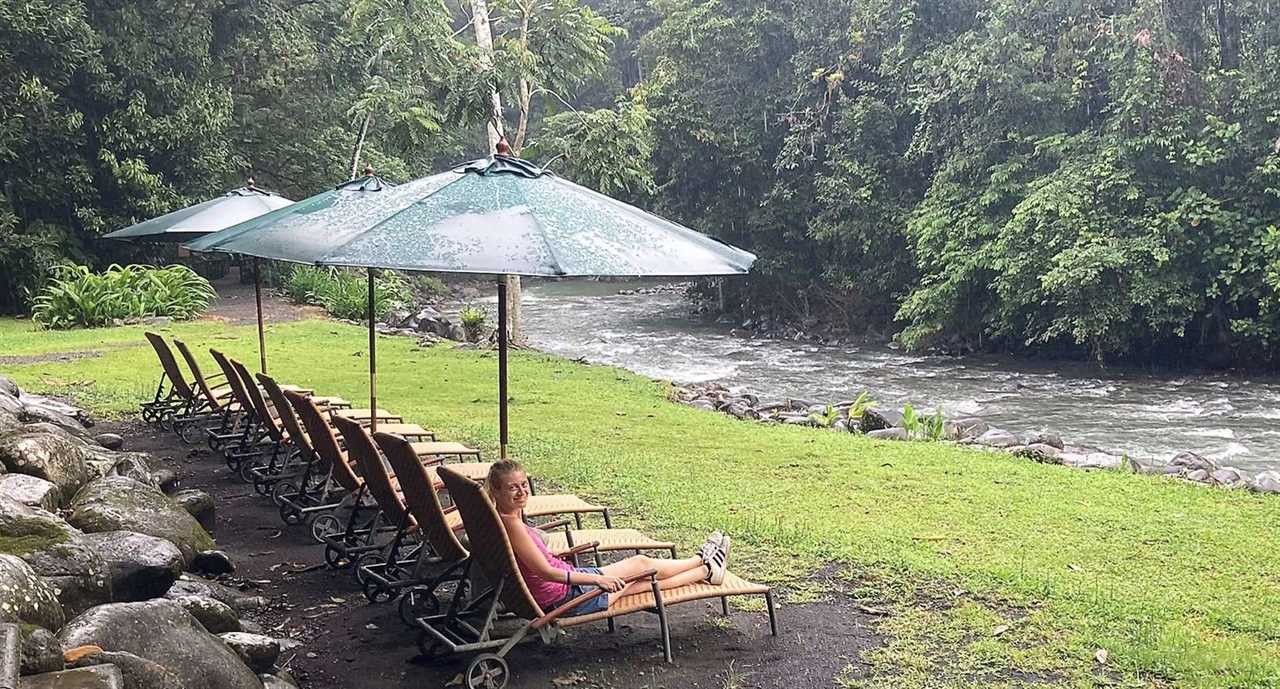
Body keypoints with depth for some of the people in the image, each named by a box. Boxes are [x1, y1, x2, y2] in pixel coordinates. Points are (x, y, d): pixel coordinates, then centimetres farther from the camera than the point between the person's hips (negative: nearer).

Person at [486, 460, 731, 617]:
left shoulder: (501, 518, 1)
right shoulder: (511, 524, -28)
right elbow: (544, 571, -29)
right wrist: (597, 579, -24)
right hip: (564, 597, -9)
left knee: (645, 582, 20)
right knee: (640, 563, 9)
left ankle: (706, 569, 38)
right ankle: (707, 566, 33)